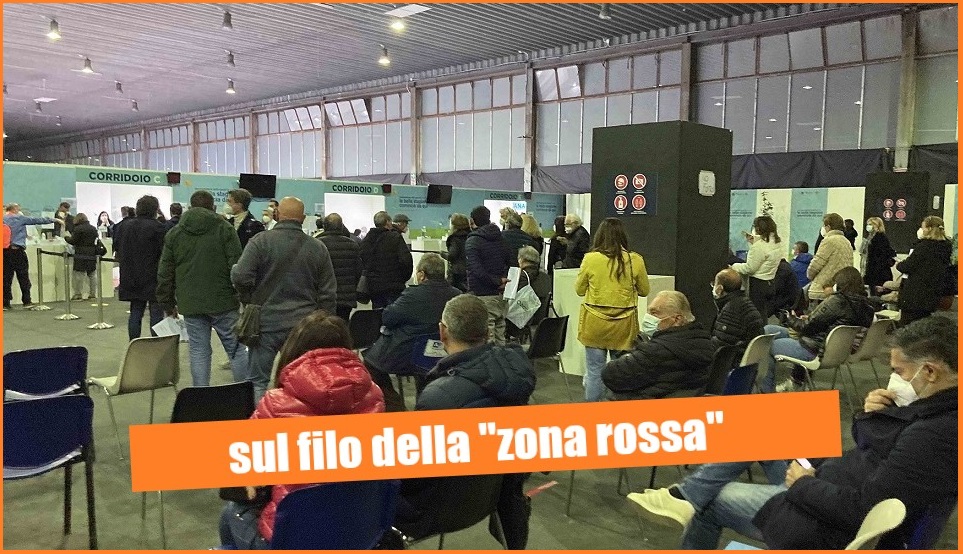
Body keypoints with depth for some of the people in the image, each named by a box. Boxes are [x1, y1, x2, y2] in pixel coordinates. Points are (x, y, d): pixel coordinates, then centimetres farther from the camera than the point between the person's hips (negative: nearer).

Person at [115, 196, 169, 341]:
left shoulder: (128, 226, 9)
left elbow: (120, 251, 15)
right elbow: (165, 253, -12)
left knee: (135, 313, 10)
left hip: (131, 278, 6)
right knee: (156, 314, -2)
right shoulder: (158, 227, -11)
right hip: (152, 278, -6)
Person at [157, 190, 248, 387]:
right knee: (236, 348, 6)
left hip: (190, 304, 3)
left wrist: (168, 304, 17)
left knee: (198, 352, 7)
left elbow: (164, 273, 10)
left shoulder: (174, 233, 10)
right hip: (223, 301, -2)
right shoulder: (224, 228, -2)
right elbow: (237, 266, -9)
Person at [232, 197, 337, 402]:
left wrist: (249, 300, 5)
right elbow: (328, 294, 4)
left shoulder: (261, 241, -6)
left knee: (258, 381, 7)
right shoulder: (318, 248, 4)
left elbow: (240, 277, -15)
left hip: (266, 323, -2)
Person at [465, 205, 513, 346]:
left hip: (483, 296, -7)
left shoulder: (472, 241, -8)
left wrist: (497, 281, -13)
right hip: (502, 295, 7)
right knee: (500, 338, 14)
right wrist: (502, 281, 2)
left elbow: (476, 270, -20)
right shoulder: (502, 240, 13)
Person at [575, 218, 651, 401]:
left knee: (595, 371, 9)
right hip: (624, 325, 1)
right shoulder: (635, 260, -7)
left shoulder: (590, 259, -10)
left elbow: (579, 290, 3)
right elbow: (644, 291, 7)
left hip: (595, 324, -1)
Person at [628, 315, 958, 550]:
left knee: (712, 499, 3)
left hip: (831, 526, -9)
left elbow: (860, 509, -31)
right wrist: (871, 415, -8)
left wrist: (804, 486, -16)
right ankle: (684, 496, 12)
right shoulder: (938, 408, -2)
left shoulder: (935, 437, -31)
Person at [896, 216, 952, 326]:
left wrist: (899, 265, 6)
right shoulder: (946, 246, 8)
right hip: (933, 298, 8)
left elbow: (908, 266, -16)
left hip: (916, 296, -8)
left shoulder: (924, 245, -15)